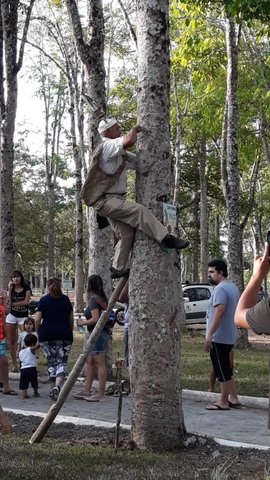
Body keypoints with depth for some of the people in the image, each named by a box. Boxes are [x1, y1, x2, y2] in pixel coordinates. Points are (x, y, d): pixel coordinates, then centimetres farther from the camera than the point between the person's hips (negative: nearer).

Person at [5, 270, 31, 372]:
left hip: (23, 317, -3)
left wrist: (12, 303, -10)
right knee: (11, 341, 4)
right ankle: (14, 365, 10)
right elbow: (8, 302, -10)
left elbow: (26, 302, -15)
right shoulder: (10, 288, 4)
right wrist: (10, 289, -14)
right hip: (12, 316, 3)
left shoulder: (26, 289, -3)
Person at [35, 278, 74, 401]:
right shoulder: (66, 299, 7)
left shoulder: (43, 300, 1)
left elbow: (37, 319, -5)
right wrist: (70, 332, 20)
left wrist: (39, 333, 8)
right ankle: (57, 386, -19)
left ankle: (53, 388, 13)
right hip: (64, 335, 0)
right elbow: (71, 319, 10)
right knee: (62, 362, 2)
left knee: (51, 362, 11)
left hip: (47, 335, 0)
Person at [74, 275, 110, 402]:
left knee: (100, 364, -5)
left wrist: (83, 322, -7)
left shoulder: (94, 300, -15)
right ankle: (86, 390, 19)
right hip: (100, 333, 10)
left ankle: (101, 393, -1)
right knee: (90, 362, 14)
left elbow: (95, 319, -22)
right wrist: (86, 321, 20)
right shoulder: (102, 298, 13)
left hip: (97, 333, -10)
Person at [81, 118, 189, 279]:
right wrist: (135, 129, -6)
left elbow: (136, 159, 28)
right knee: (139, 210, -25)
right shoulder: (107, 145, -10)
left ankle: (118, 268, 11)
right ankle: (167, 239, -30)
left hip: (115, 200, 10)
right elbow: (129, 141, -27)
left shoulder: (119, 152, 23)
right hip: (105, 199, -10)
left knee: (127, 233, 4)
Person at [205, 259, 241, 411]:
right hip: (229, 336, 10)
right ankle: (233, 398, 19)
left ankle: (223, 402, 3)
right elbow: (237, 311, 22)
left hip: (219, 337, -10)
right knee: (226, 369, 17)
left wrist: (210, 334, -27)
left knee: (222, 370, -3)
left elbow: (219, 312, -27)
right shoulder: (233, 287, 15)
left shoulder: (220, 289, -17)